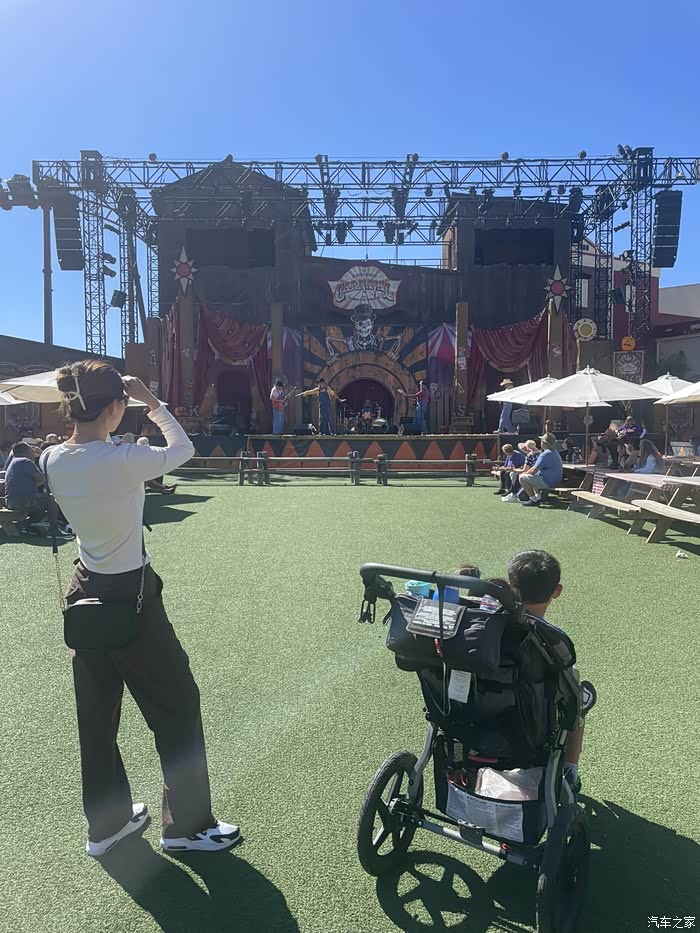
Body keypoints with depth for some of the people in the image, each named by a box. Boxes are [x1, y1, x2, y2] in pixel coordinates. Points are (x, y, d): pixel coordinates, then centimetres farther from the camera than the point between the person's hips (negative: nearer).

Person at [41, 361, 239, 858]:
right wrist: (151, 400, -2)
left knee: (97, 714, 19)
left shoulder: (52, 460, -5)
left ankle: (106, 822, 37)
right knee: (178, 706, 10)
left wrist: (81, 407, 11)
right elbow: (183, 449, -8)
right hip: (130, 598, -7)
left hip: (86, 594, 8)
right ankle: (187, 825, 25)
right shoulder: (123, 460, -25)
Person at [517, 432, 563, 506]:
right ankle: (538, 496, 20)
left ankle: (534, 499, -5)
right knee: (531, 477, 30)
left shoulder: (545, 454, -21)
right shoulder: (556, 452, 13)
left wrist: (524, 473, -1)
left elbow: (534, 470, -21)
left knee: (522, 478, -8)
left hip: (547, 483, -10)